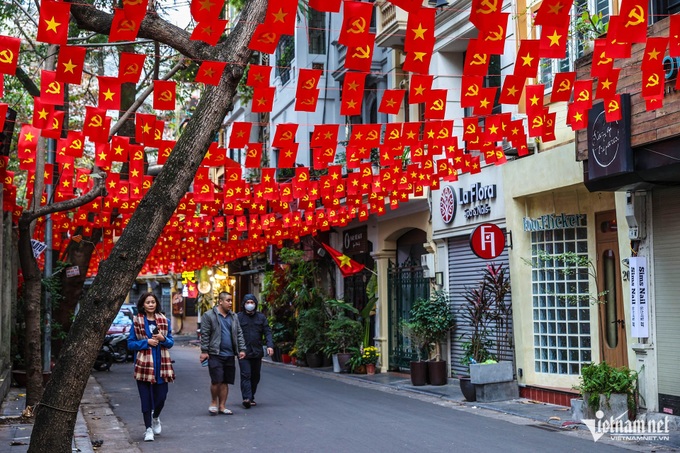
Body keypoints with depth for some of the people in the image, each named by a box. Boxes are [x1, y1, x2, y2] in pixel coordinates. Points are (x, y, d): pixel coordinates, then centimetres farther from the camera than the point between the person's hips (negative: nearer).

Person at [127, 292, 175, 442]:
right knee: (146, 397, 0)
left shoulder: (164, 320, 7)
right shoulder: (136, 321, 0)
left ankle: (155, 418, 36)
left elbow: (171, 342, 10)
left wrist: (163, 339, -11)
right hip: (144, 364, -2)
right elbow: (130, 344, 0)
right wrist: (147, 342, -13)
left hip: (161, 364, 2)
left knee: (161, 395, 5)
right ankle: (148, 428, 12)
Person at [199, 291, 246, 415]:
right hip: (215, 354, -5)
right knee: (216, 380, -8)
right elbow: (204, 335, -5)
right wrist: (204, 351, -9)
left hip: (230, 355, 5)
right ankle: (214, 402, 13)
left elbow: (239, 334, 15)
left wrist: (242, 349, 6)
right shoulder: (208, 315, -3)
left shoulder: (233, 316, 14)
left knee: (225, 382, 7)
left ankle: (222, 406, 15)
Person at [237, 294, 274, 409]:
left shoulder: (261, 317, 10)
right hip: (243, 353, -4)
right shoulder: (238, 317, 1)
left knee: (255, 376, 10)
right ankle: (247, 398, -17)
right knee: (246, 375, -12)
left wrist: (270, 345, -9)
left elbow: (267, 332, 6)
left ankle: (251, 397, 20)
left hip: (257, 352, 4)